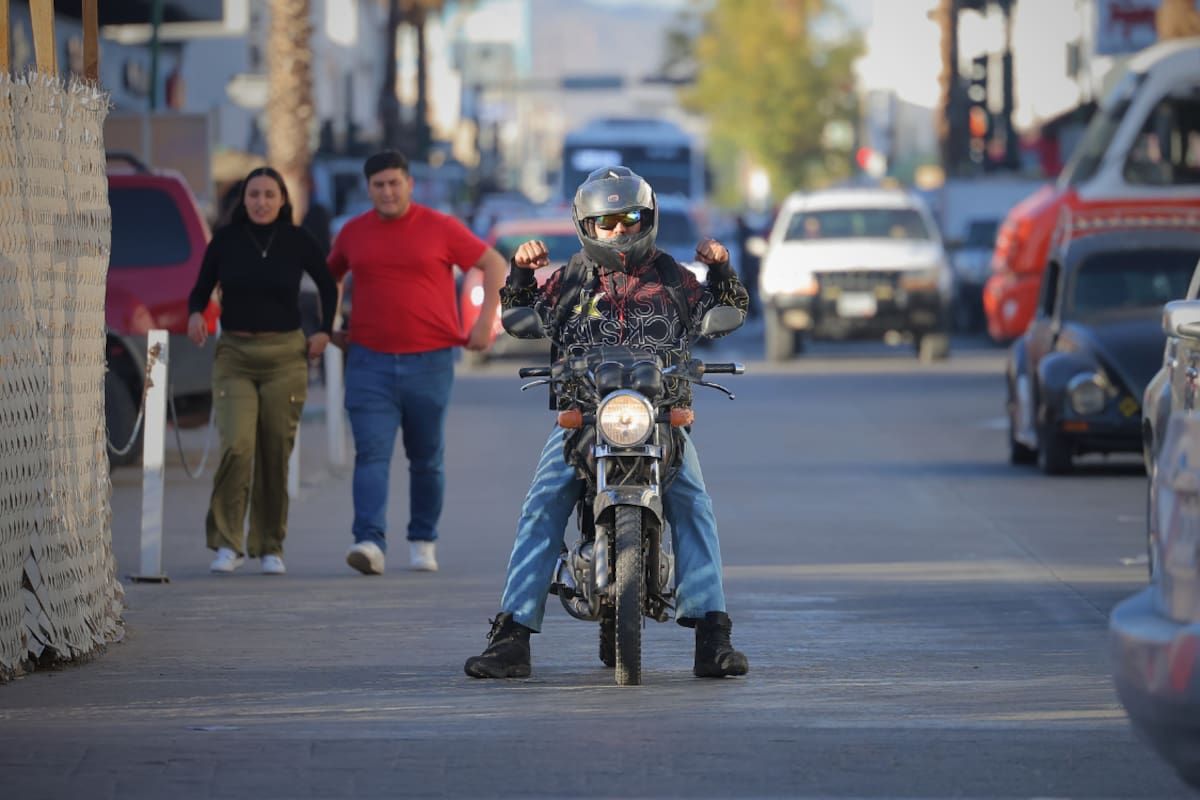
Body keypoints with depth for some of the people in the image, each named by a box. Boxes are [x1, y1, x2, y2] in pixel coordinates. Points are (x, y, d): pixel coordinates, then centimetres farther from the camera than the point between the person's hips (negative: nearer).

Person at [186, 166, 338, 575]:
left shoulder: (297, 242, 1)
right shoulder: (226, 241, 2)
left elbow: (328, 286, 16)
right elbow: (200, 289, 9)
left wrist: (324, 332, 10)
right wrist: (195, 314, -11)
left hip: (284, 357, 0)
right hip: (234, 357, 0)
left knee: (275, 454, 0)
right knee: (236, 447, -16)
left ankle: (270, 546, 13)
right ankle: (227, 544, -6)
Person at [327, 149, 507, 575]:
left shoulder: (439, 228, -1)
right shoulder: (353, 233, 7)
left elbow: (494, 265, 5)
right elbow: (330, 278, 26)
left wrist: (485, 323, -2)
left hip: (429, 363, -1)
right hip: (370, 363, 1)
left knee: (426, 458, 8)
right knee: (371, 454, -12)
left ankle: (423, 541, 22)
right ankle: (370, 543, -22)